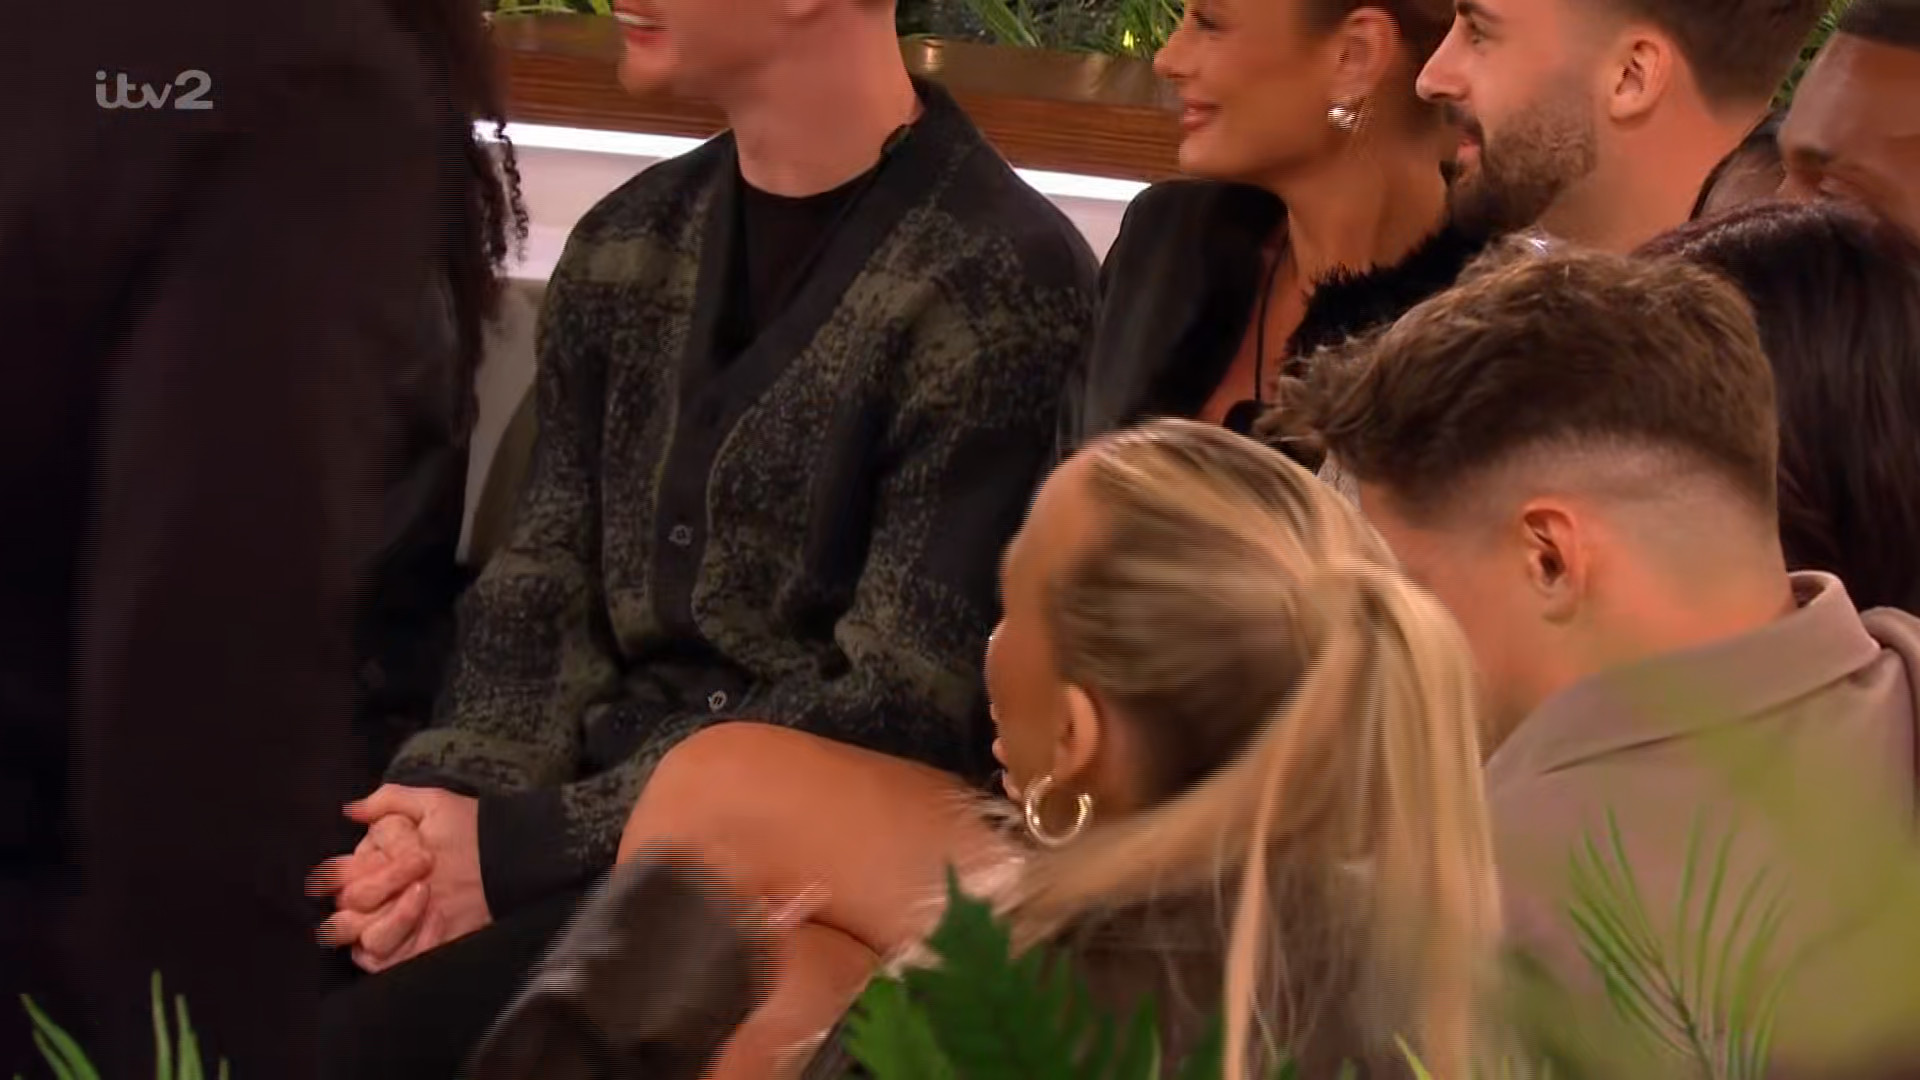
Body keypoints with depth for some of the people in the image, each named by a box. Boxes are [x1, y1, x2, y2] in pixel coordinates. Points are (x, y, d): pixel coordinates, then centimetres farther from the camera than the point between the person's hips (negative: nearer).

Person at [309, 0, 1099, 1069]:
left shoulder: (1001, 289, -12)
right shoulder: (628, 244, 12)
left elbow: (905, 710, -15)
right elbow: (545, 593, 10)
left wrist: (524, 849, -16)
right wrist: (452, 805, -11)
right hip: (600, 802, 6)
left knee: (362, 1039, -25)